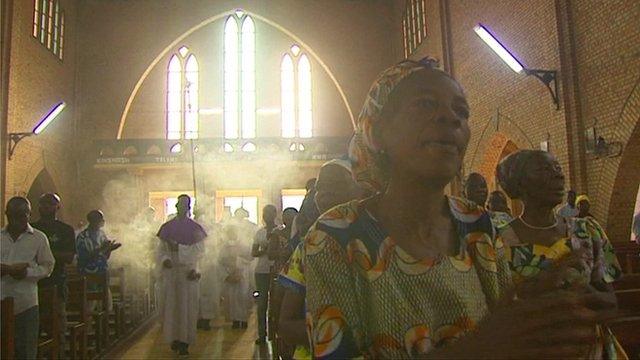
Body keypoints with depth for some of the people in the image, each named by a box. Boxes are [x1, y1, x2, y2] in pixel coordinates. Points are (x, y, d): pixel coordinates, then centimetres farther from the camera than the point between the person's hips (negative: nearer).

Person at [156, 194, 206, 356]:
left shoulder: (195, 228, 2)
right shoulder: (167, 227, 7)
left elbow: (199, 250, -5)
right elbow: (161, 249, 6)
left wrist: (178, 247, -15)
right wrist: (164, 259, -15)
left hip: (188, 272, -2)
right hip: (171, 271, 2)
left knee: (187, 305, -1)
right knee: (171, 305, 4)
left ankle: (185, 342, 4)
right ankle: (175, 338, 17)